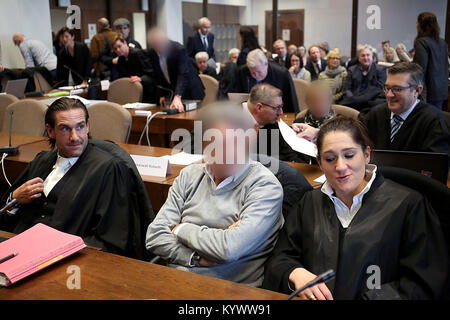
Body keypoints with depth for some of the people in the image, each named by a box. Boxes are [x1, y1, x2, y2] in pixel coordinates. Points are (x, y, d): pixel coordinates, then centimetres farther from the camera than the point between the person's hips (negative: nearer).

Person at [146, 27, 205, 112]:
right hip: (171, 93, 5)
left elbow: (183, 74, -35)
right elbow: (158, 76, 7)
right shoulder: (152, 54, -6)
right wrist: (161, 95, -2)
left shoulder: (179, 49, -25)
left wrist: (177, 97, -47)